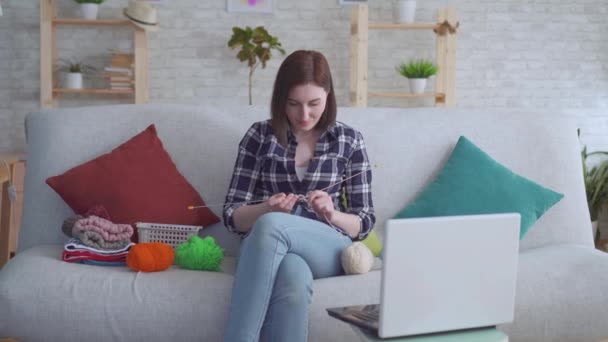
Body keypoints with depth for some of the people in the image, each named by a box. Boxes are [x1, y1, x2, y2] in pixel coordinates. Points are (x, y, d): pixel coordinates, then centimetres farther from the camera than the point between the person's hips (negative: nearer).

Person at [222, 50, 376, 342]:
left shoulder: (349, 141, 8)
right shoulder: (259, 136, 7)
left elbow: (364, 222, 8)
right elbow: (232, 215, 6)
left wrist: (331, 213, -14)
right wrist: (266, 209, -16)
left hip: (330, 249, 0)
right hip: (270, 248, 0)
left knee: (270, 226, -35)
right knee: (293, 280, -40)